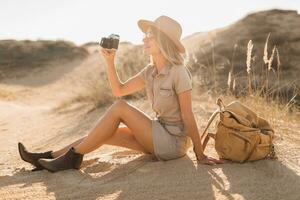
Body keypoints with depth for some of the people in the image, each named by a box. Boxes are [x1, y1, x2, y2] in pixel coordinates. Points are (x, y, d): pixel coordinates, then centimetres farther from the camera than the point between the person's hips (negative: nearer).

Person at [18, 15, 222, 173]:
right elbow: (119, 90, 8)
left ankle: (74, 157, -7)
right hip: (159, 136, 8)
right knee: (106, 133, -1)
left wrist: (200, 154, -13)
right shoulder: (150, 71, 4)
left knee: (119, 107, -17)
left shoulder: (179, 72, -19)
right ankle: (48, 157, 6)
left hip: (174, 141, -8)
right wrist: (110, 60, -3)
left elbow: (188, 116, -17)